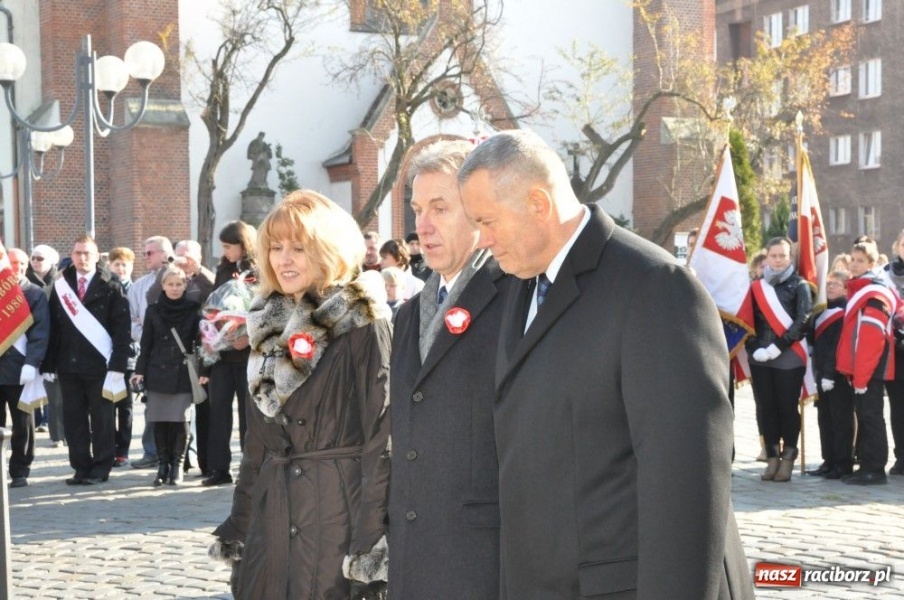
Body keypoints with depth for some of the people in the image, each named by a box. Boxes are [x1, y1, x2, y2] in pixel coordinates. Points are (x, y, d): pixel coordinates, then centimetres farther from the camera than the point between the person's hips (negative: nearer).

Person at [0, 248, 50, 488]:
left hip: (20, 368, -2)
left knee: (23, 424, 6)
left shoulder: (35, 294, 4)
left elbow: (40, 333, -4)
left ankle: (19, 472, 13)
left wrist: (31, 363, -16)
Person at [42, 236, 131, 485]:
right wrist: (49, 364, 2)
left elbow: (121, 329, -6)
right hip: (68, 365, 4)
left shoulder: (110, 287, -1)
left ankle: (101, 468, 11)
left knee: (101, 419, 3)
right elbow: (53, 327, 8)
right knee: (73, 419, 6)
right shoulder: (60, 286, 9)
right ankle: (81, 468, 14)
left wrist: (118, 364, -13)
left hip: (99, 365, -4)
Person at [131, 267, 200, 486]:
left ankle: (177, 465, 6)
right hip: (157, 373, 2)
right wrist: (140, 371, 1)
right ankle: (163, 464, 11)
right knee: (159, 421, 2)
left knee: (180, 419, -4)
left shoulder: (193, 311, 1)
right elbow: (146, 343, 7)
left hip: (183, 373, -2)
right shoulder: (153, 311, 6)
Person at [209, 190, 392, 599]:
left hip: (340, 511, -6)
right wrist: (238, 526, 12)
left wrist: (371, 539, -17)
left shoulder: (364, 325, -8)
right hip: (272, 514, 6)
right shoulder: (271, 326, 11)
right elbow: (257, 438, 15)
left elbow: (382, 435, -12)